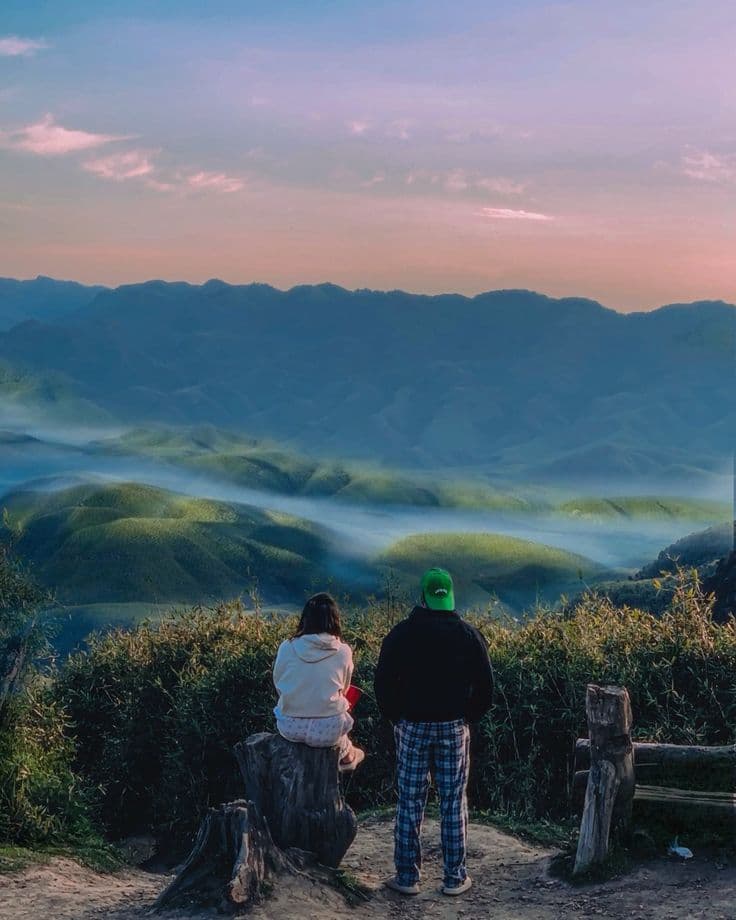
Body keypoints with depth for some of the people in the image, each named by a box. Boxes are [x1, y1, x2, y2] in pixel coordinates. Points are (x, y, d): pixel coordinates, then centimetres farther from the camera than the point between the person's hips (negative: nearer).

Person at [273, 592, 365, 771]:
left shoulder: (286, 648, -9)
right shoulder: (343, 652, -10)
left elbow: (278, 686, 5)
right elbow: (343, 690, 5)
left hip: (289, 728, 1)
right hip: (327, 731, -1)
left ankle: (345, 753, 46)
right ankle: (345, 755, 49)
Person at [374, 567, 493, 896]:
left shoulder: (402, 633, -6)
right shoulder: (468, 634, -3)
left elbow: (383, 682, -4)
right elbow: (485, 686, 0)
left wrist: (396, 718, 9)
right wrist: (468, 718, 12)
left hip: (412, 727, -1)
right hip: (454, 729, 1)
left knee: (410, 802, 6)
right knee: (454, 802, 7)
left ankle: (407, 876, 9)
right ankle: (455, 878, 11)